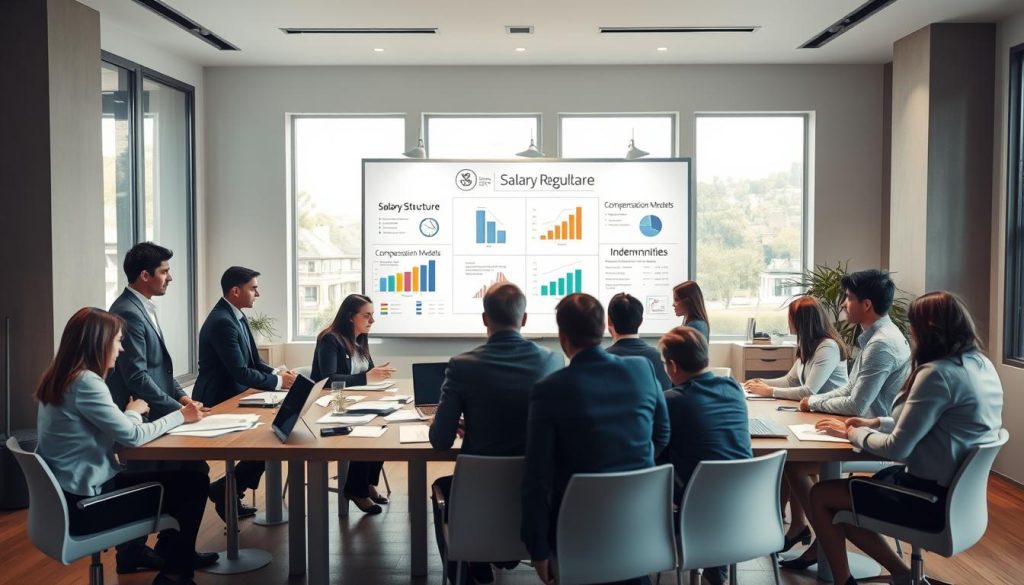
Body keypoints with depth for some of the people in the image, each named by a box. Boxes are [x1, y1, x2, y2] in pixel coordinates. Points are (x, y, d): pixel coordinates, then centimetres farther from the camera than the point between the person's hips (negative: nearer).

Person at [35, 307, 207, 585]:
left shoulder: (60, 378, 7)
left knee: (176, 476, 13)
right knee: (193, 483, -3)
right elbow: (133, 436, -18)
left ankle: (168, 552, 24)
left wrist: (130, 413, -1)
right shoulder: (85, 382, -22)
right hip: (84, 504, -9)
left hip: (71, 494, 9)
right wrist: (180, 416, -5)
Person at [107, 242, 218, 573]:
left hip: (154, 414, 9)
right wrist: (176, 408, -19)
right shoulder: (128, 313, -19)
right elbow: (136, 377, -22)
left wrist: (180, 395, 6)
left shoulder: (144, 308, 12)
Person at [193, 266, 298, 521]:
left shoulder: (236, 316, 9)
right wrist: (277, 382, -16)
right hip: (219, 403, -9)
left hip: (233, 397, 9)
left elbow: (254, 361, 14)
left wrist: (277, 373, -4)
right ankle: (224, 490, 6)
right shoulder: (222, 321, -23)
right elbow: (241, 372, -25)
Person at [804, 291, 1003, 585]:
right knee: (845, 490, 19)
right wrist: (877, 422, 12)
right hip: (959, 490, 9)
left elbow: (896, 449, -21)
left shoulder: (938, 374, -24)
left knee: (820, 496, 2)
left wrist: (852, 433, -4)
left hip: (932, 498, -9)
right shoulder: (982, 365, 5)